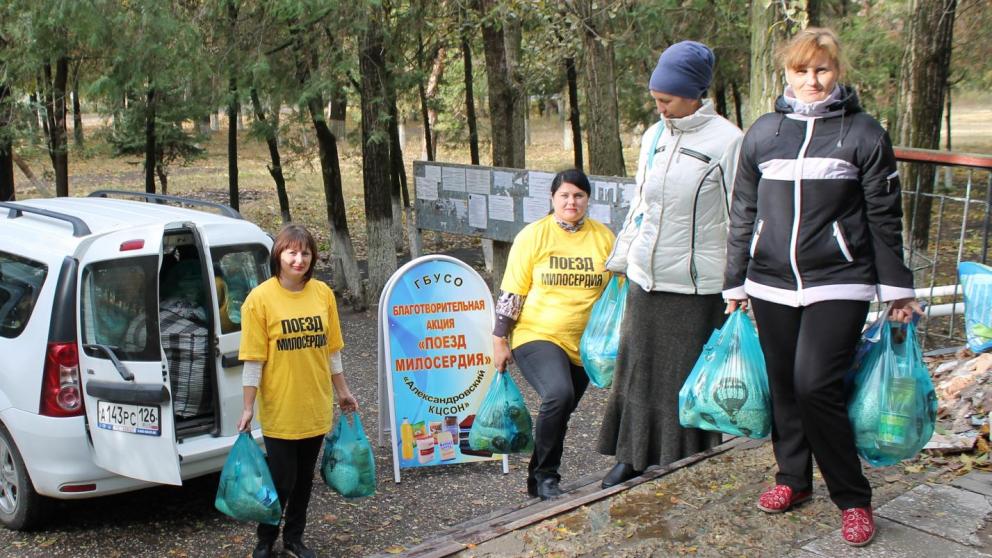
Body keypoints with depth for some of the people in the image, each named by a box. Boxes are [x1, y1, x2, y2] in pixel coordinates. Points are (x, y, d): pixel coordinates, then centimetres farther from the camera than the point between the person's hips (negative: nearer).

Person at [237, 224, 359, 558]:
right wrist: (248, 408, -10)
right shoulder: (260, 298, -12)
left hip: (316, 406, 4)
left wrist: (342, 391, 13)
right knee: (282, 480, 4)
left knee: (304, 479, 15)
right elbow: (253, 359, -11)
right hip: (280, 409, -4)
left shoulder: (322, 293, 0)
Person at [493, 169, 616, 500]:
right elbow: (512, 293, -2)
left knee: (557, 415, 10)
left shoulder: (604, 238, 5)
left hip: (584, 345, 4)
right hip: (537, 336, -4)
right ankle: (546, 476, -10)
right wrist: (500, 340, -4)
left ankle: (538, 481, 29)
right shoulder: (533, 236, -3)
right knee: (559, 395, -27)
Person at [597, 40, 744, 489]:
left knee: (688, 379, 4)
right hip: (645, 282, 6)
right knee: (637, 370, 14)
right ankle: (632, 459, 29)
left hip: (695, 286, -6)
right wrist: (621, 258, 21)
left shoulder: (726, 140, -11)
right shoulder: (653, 137, 9)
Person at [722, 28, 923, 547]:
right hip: (771, 285, 4)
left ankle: (853, 498, 4)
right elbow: (743, 213, 13)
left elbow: (884, 218, 2)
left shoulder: (863, 133, 0)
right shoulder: (763, 133, 9)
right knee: (783, 386, 10)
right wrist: (734, 282, 14)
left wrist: (897, 290, 2)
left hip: (838, 284, -4)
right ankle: (792, 477, 30)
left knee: (816, 386, -13)